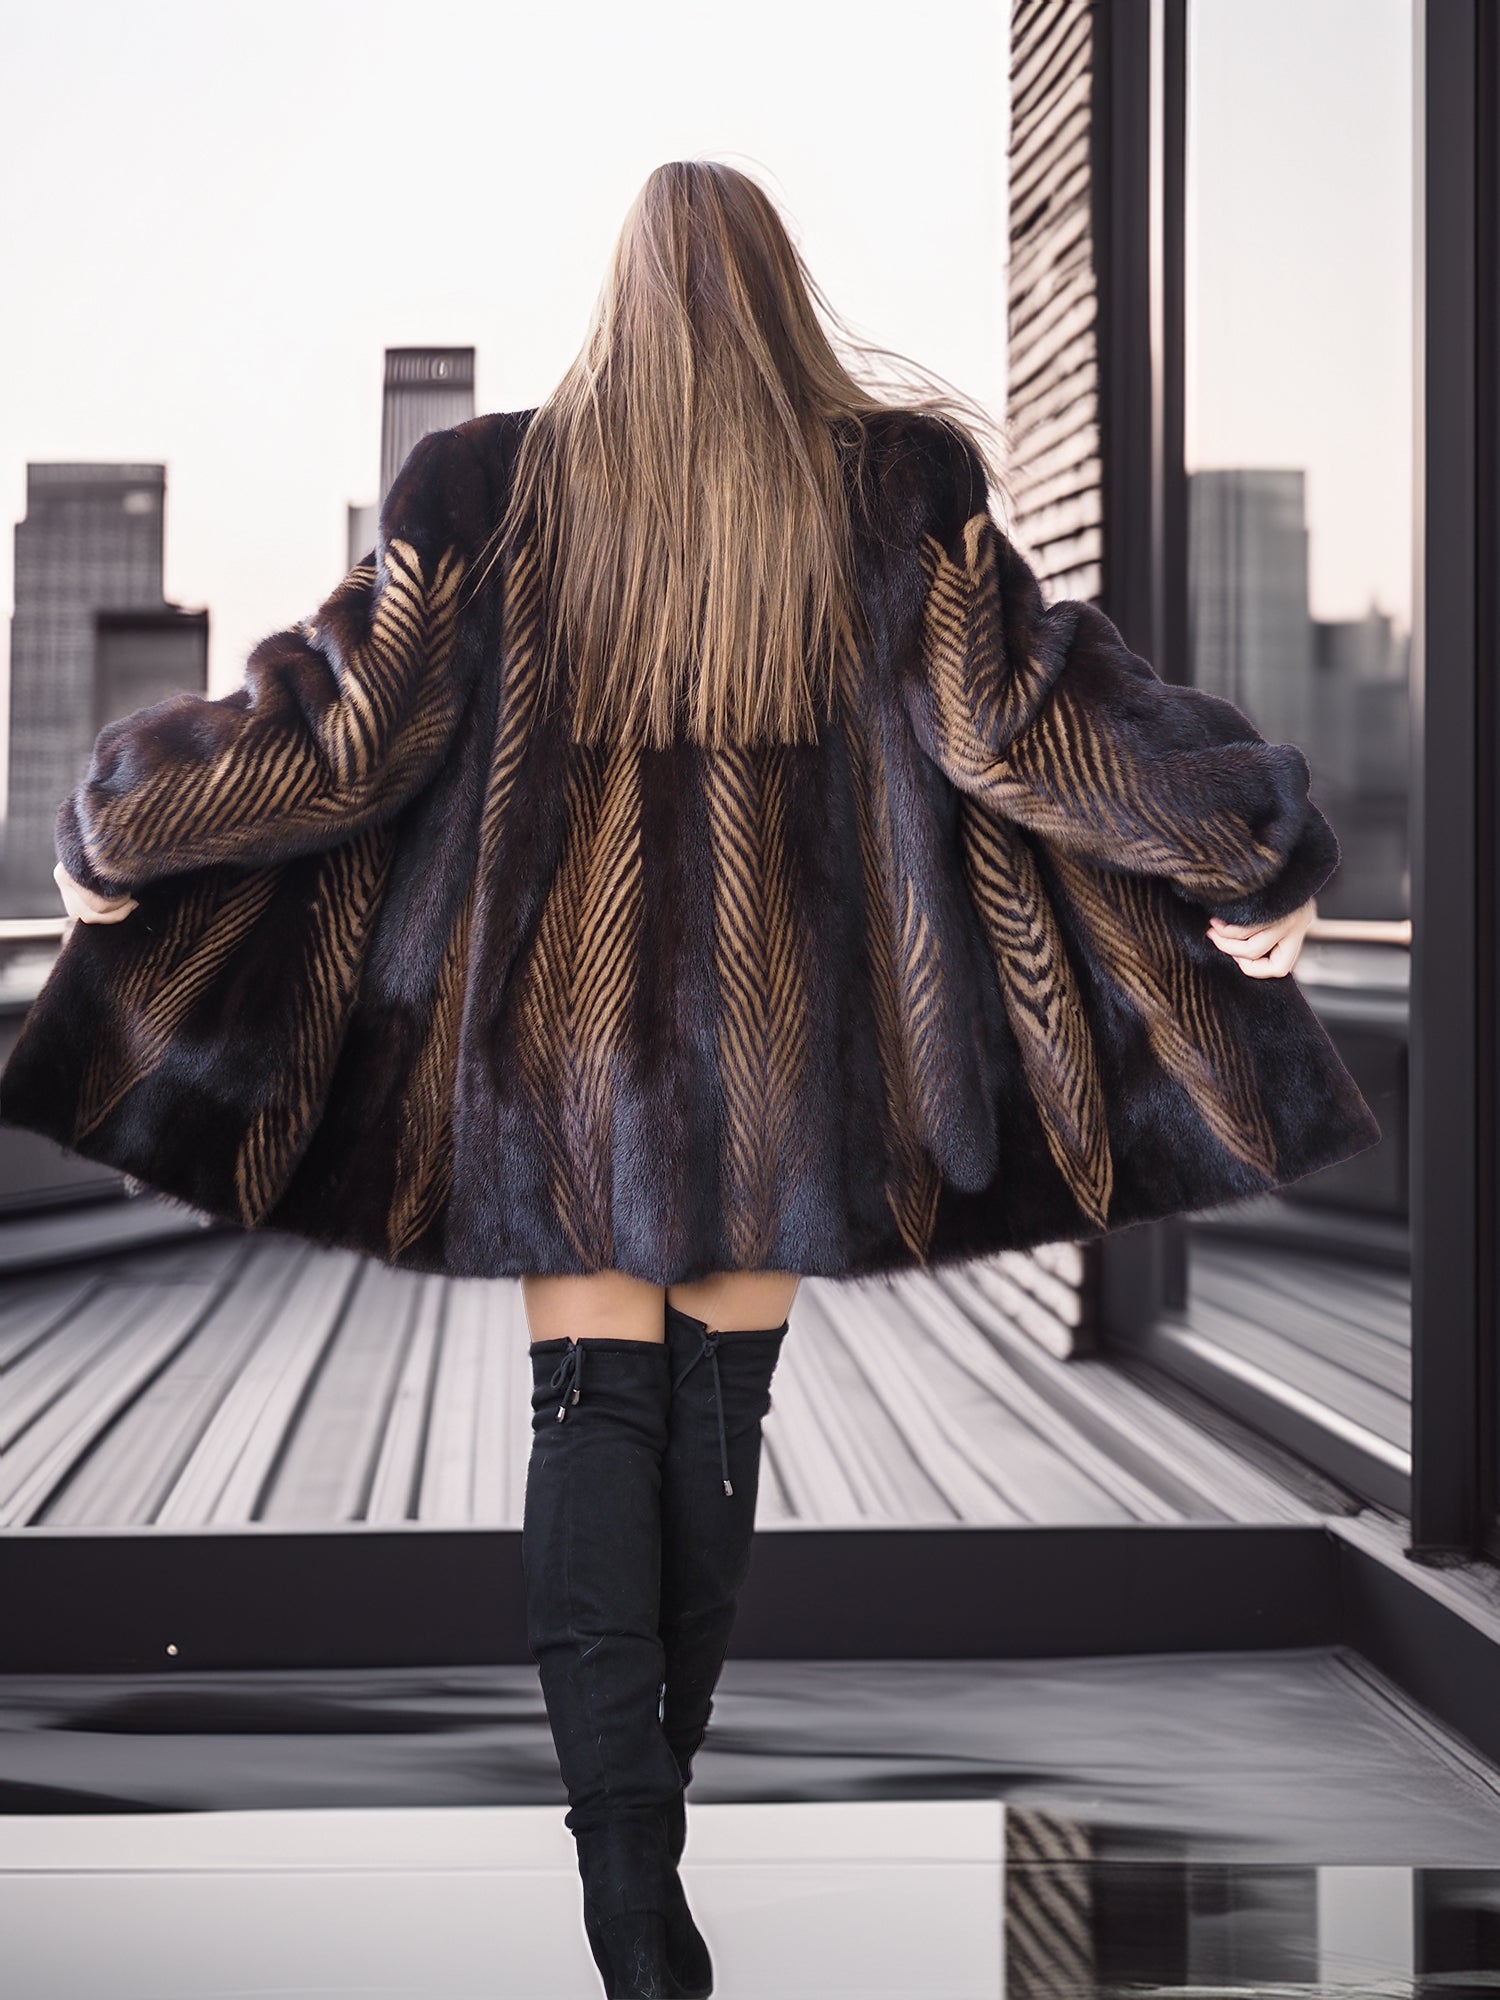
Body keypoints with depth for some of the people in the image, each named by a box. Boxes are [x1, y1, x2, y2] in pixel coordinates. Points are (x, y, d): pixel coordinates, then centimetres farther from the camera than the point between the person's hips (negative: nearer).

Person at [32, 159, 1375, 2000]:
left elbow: (345, 725, -3)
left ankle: (625, 1850, -11)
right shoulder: (890, 482, -3)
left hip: (563, 1003, 0)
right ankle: (659, 1774, 28)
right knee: (723, 1402, 14)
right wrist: (1245, 872, -1)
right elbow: (1022, 720, -8)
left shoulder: (493, 483, -2)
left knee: (596, 1413, 2)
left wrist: (125, 838, 10)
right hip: (793, 1019, 1)